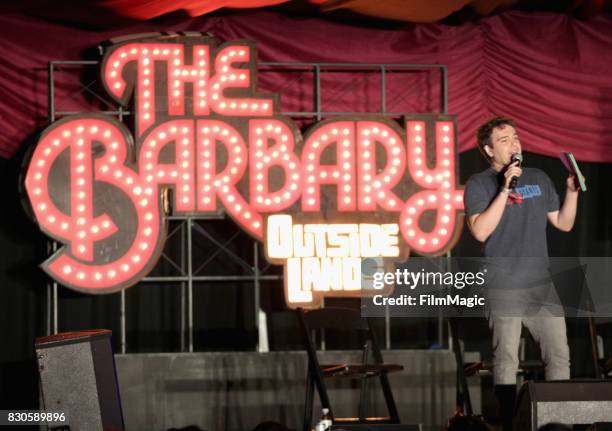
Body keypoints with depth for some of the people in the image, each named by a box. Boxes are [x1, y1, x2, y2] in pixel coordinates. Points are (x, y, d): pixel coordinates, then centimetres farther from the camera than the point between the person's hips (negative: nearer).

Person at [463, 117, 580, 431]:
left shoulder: (538, 179, 12)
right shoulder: (479, 184, -2)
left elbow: (563, 224, 16)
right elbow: (480, 231, -16)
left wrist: (572, 192, 0)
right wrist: (505, 189, -18)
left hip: (542, 286, 5)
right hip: (503, 289, -5)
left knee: (559, 357, 3)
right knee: (506, 361, -2)